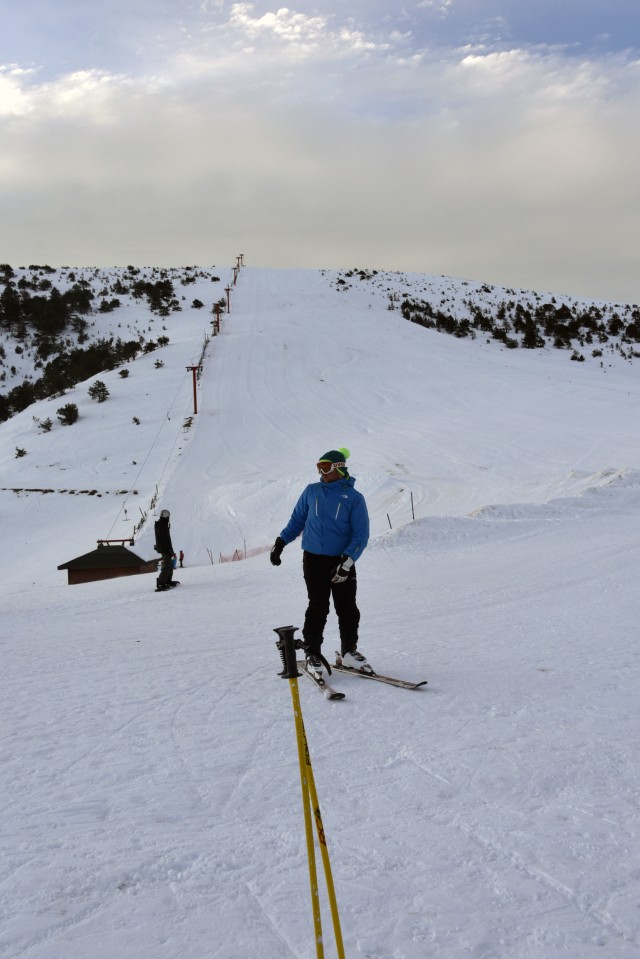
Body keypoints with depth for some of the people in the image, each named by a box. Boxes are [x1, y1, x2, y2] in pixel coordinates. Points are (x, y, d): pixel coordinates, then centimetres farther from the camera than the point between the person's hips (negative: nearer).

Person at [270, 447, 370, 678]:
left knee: (347, 609, 3)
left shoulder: (354, 498, -2)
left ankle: (349, 652, 18)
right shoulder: (311, 491, 6)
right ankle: (312, 654, 8)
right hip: (314, 560, 1)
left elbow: (361, 535, -6)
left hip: (342, 562, 0)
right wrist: (279, 544, 10)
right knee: (317, 608, -2)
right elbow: (297, 520, 16)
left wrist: (347, 561, -16)